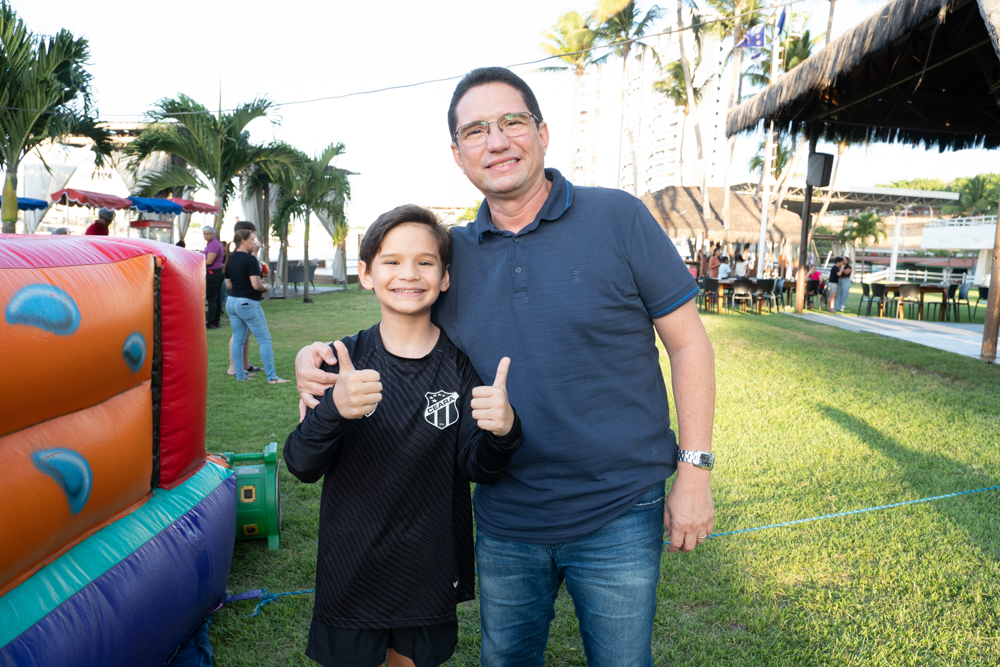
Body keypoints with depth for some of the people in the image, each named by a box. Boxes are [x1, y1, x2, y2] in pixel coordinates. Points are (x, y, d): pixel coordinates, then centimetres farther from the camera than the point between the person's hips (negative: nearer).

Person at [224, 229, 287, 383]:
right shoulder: (250, 259, -15)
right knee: (264, 339, -2)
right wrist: (266, 287, -2)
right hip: (248, 303, -8)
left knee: (238, 340, 12)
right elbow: (256, 285, -21)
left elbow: (228, 285, 15)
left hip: (231, 302, 8)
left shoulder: (230, 259, 9)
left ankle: (240, 375, 16)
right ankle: (272, 377, -2)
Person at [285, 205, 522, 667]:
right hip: (350, 572, 0)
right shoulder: (344, 359, -9)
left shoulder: (462, 364, -8)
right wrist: (334, 411, -35)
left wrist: (501, 432, -32)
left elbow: (478, 470, -9)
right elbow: (302, 466, -14)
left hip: (432, 572, 1)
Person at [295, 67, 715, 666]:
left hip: (618, 516, -3)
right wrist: (321, 360, -8)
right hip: (505, 522, 4)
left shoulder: (617, 218, -9)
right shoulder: (454, 253, 2)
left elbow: (688, 342, -6)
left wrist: (694, 470, -9)